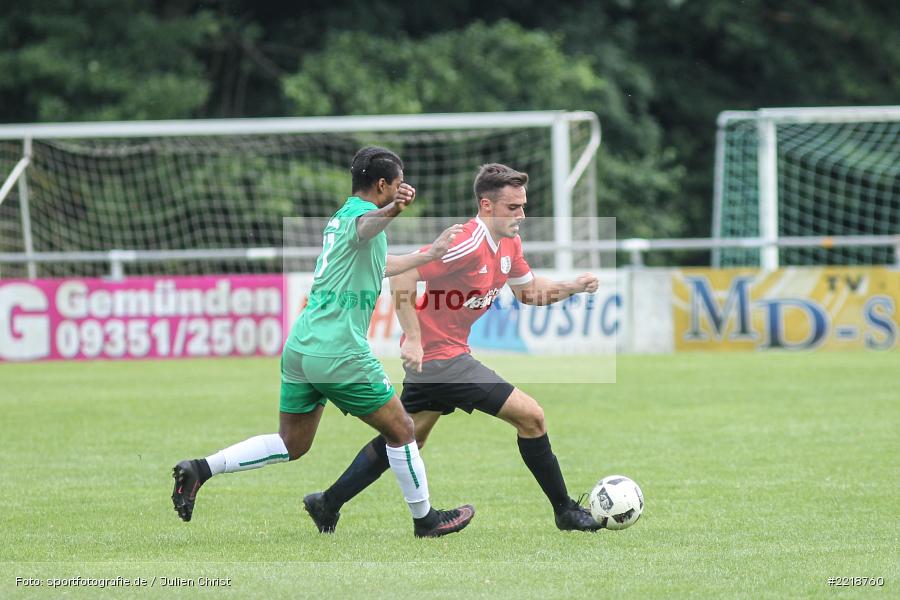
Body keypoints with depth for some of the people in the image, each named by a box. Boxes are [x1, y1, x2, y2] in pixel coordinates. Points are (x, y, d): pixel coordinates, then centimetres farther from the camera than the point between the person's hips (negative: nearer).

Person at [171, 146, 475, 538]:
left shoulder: (338, 218, 19)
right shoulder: (358, 212, -10)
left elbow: (378, 265, 37)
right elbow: (365, 225, -38)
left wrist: (431, 254, 44)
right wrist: (390, 211, -60)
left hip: (300, 347, 9)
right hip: (340, 354, -9)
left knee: (291, 445, 15)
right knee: (401, 431, 8)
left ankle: (201, 469, 3)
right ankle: (424, 519, 19)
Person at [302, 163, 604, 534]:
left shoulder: (509, 244, 7)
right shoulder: (467, 244, -23)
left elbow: (528, 291, 21)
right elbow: (400, 275, -27)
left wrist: (574, 286, 4)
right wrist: (413, 338, -29)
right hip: (443, 357, -10)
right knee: (531, 417, -8)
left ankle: (327, 505, 28)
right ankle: (565, 512, 4)